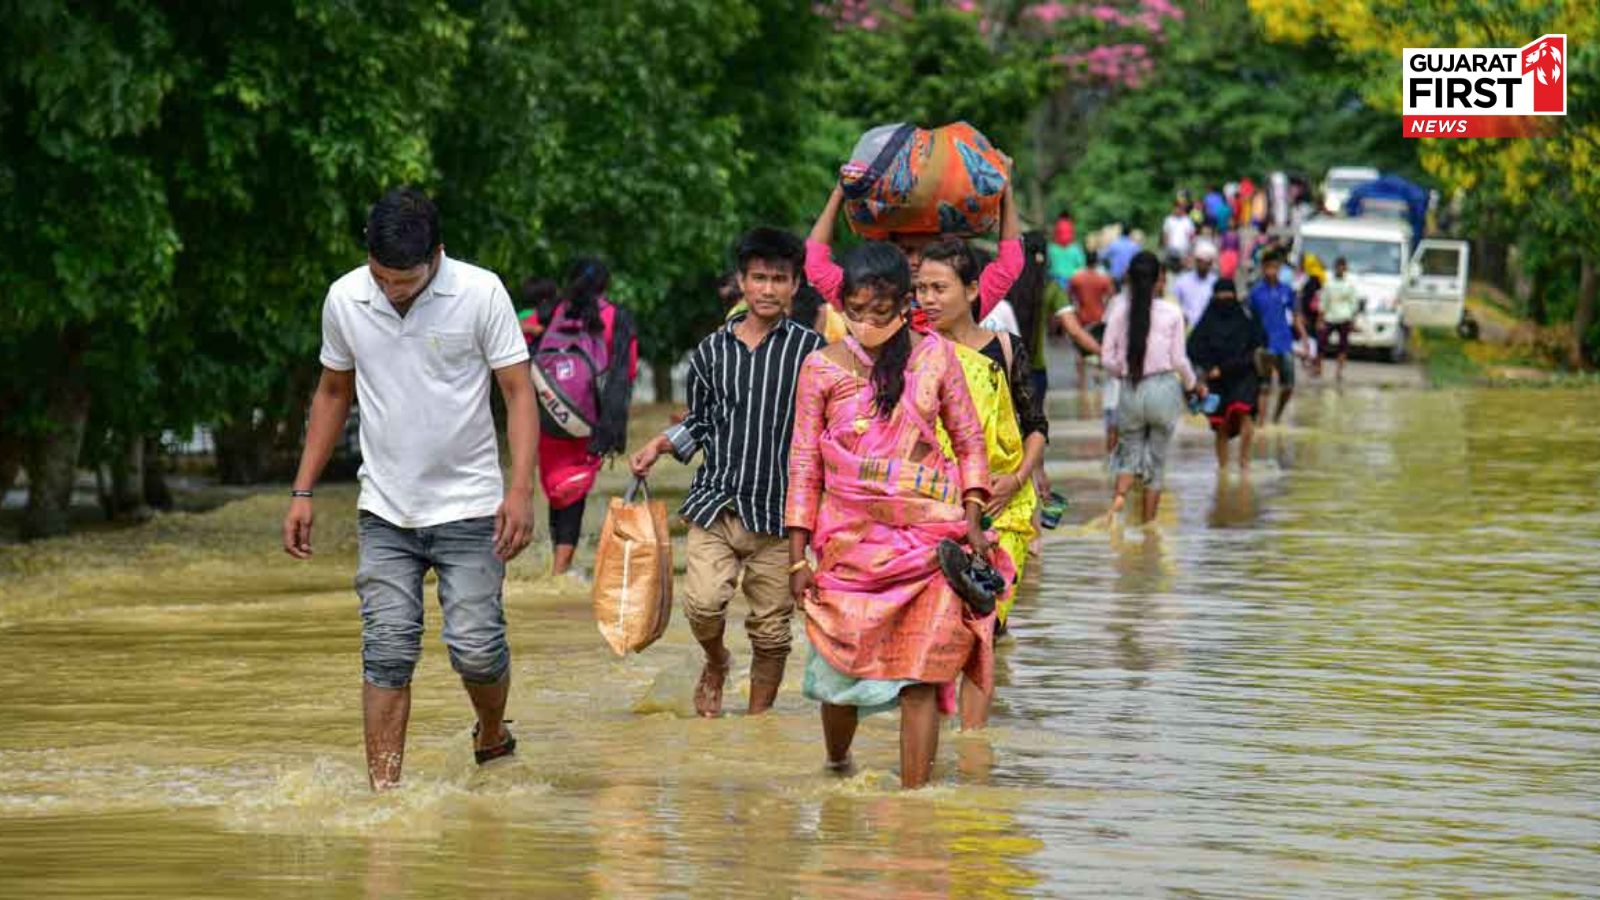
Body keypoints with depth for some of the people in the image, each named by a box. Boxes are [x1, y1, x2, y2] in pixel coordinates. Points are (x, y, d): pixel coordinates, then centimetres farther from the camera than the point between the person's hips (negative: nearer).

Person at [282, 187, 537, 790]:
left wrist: (520, 488, -20)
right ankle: (384, 792, -5)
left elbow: (519, 392, -8)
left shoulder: (480, 293, -10)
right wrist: (302, 492, 11)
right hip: (384, 512, 2)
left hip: (468, 508, -2)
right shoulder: (344, 300, 0)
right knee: (387, 654, -6)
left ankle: (492, 735, 25)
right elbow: (332, 394, 14)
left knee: (476, 646, -6)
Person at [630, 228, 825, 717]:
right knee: (703, 603, -17)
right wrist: (660, 446, 5)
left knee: (771, 630, 3)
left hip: (778, 511, -1)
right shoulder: (712, 350, 9)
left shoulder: (811, 350, 1)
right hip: (716, 504, 1)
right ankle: (716, 663, 16)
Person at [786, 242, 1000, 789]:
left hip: (928, 538, 0)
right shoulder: (822, 368, 2)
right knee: (842, 666, 5)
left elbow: (969, 441, 10)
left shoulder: (935, 356, 3)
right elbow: (804, 466, 4)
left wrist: (972, 521, -1)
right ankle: (837, 769, 33)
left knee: (921, 673, -6)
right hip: (850, 538, 0)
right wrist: (798, 558, 1)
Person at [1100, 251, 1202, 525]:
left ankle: (1120, 495, -16)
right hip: (1164, 387, -1)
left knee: (1129, 450, 14)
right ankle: (1149, 521, 13)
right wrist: (1193, 386, 17)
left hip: (1130, 390, 1)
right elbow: (1179, 360, -2)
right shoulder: (1172, 313, -6)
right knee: (1157, 458, 12)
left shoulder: (1119, 310, -4)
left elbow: (1108, 360, -2)